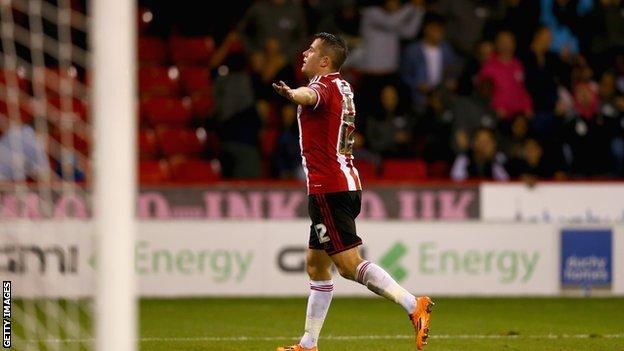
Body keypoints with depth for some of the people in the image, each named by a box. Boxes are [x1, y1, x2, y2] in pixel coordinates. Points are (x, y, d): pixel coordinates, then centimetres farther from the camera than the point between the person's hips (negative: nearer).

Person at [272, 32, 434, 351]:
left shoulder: (325, 85, -14)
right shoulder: (342, 87, 15)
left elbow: (310, 96, -41)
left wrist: (291, 94, -62)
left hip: (328, 190, -10)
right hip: (346, 184, 10)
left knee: (349, 265, -15)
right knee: (316, 266, 14)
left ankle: (413, 305, -24)